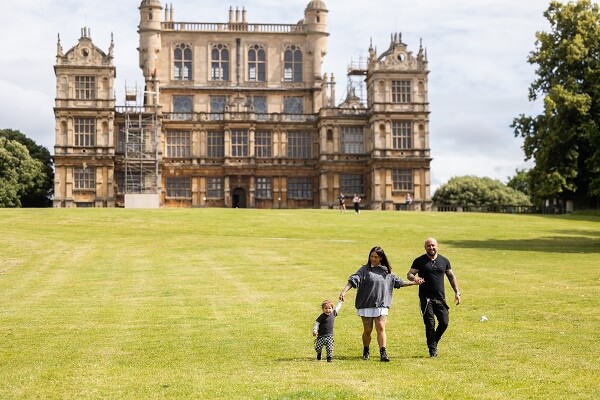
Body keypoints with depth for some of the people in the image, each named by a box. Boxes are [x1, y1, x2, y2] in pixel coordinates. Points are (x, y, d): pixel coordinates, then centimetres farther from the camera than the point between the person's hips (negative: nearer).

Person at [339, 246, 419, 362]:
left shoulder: (386, 272, 12)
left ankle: (383, 353, -12)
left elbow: (399, 282, 24)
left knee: (381, 328, -10)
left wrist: (414, 282, 23)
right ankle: (366, 351, 24)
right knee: (367, 330, 4)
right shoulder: (365, 269, 1)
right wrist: (344, 291, -26)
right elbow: (353, 280, -12)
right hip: (366, 305, -2)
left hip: (381, 305, 2)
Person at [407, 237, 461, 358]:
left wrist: (457, 292, 11)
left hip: (440, 298, 3)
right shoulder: (419, 261, 2)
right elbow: (409, 274, 0)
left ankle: (434, 342, 22)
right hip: (426, 298, -3)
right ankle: (432, 349, 7)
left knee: (444, 322, -3)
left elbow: (451, 276, 18)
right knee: (430, 324, -4)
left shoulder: (444, 261, 11)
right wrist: (414, 278, -25)